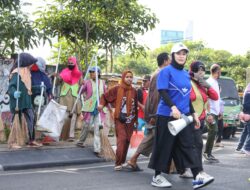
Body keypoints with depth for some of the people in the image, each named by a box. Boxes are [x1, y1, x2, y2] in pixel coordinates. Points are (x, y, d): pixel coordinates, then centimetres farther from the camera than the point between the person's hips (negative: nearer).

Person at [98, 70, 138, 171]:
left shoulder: (134, 91, 6)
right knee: (122, 140, -13)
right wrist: (102, 104, -10)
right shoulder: (117, 89, -3)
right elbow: (105, 96, 7)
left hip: (130, 120, 4)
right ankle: (118, 163, -10)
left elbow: (135, 107, 10)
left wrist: (136, 120, 11)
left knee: (127, 141, 7)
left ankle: (122, 162, 19)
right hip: (120, 119, -4)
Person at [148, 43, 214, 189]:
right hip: (167, 115, -6)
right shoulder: (166, 71, -6)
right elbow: (162, 92, -16)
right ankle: (157, 177, 11)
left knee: (189, 144, -1)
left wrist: (194, 113, 18)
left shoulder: (186, 74, 16)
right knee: (164, 145, 0)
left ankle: (197, 176, -6)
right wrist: (173, 107, -29)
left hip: (184, 115, 6)